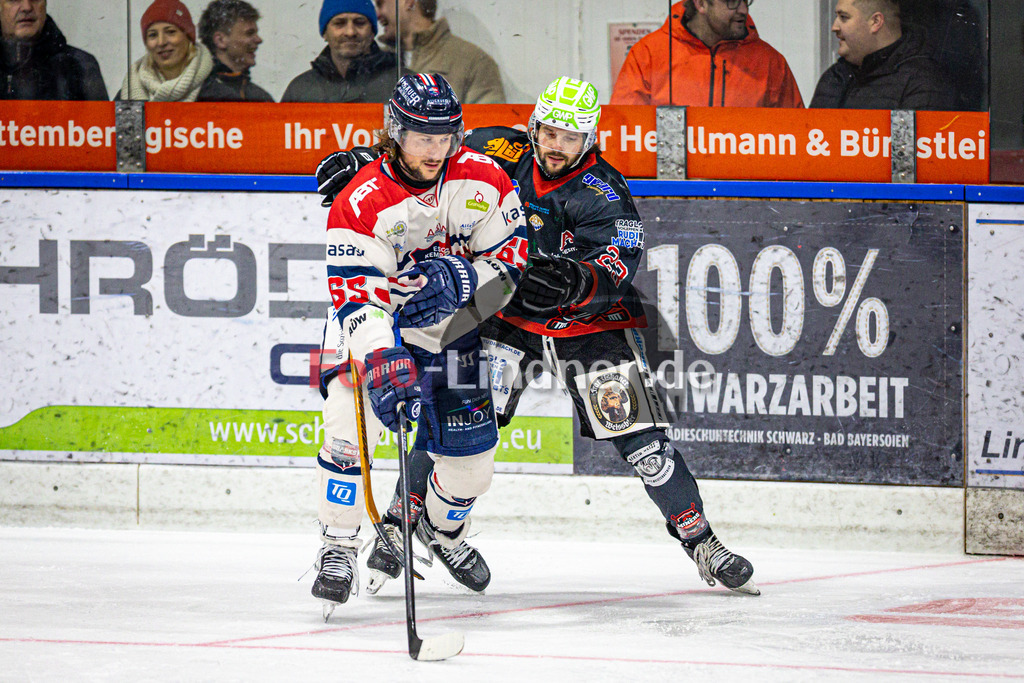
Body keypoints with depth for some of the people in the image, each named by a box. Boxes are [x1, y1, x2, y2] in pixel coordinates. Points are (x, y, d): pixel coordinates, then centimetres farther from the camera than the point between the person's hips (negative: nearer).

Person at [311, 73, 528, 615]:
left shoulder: (482, 180, -12)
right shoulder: (360, 203, -24)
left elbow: (508, 259, -7)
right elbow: (356, 294, -30)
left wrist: (459, 281, -28)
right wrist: (381, 358, -46)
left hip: (450, 331, 3)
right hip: (374, 328, -3)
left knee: (471, 457, 5)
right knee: (350, 423, -27)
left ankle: (442, 529, 39)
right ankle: (337, 550, -13)